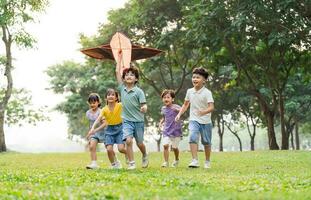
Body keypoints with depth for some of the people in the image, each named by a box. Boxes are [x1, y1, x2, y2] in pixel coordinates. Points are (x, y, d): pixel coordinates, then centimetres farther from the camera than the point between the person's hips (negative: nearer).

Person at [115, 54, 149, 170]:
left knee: (139, 143, 9)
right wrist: (119, 57, 9)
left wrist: (144, 108, -36)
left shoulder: (139, 91, -8)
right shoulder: (122, 88, 2)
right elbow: (117, 72, 6)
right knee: (128, 140, -17)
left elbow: (144, 105, -11)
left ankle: (145, 156, 39)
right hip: (127, 121, 2)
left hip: (138, 121, -2)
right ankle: (131, 163, -9)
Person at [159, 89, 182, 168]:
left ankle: (176, 160, 31)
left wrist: (177, 110, -46)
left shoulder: (175, 107, -9)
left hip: (176, 131, -3)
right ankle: (166, 162, -5)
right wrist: (161, 122, 3)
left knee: (174, 147, 4)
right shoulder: (163, 109, 6)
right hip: (166, 131, 3)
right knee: (165, 145, -13)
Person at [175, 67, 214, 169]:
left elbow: (211, 107, -23)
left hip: (205, 121, -2)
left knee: (206, 142, 10)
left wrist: (204, 112, -42)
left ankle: (207, 161, 30)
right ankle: (195, 161, -22)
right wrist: (179, 114, 6)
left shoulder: (207, 93, -12)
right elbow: (185, 104, 18)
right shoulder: (190, 91, 3)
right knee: (193, 138, -20)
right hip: (194, 120, 2)